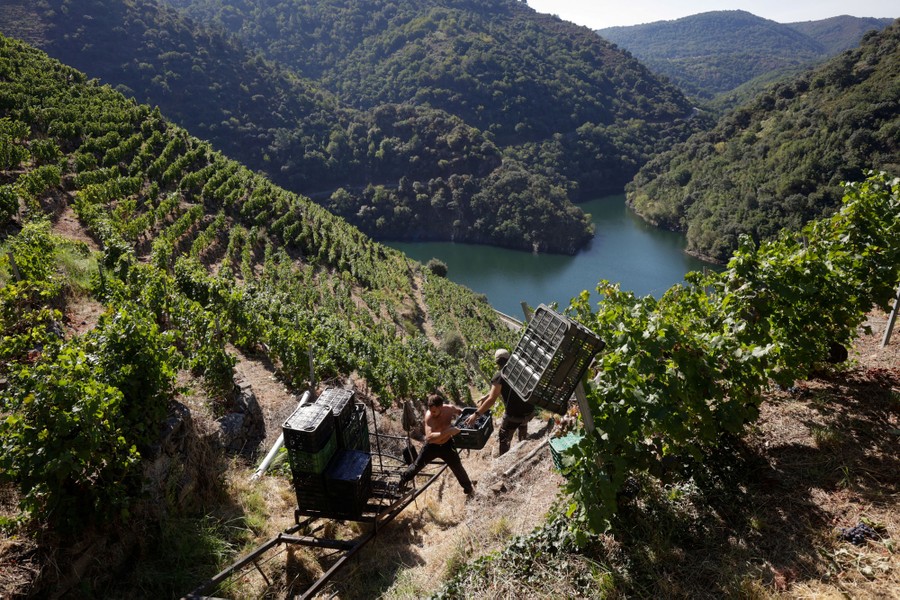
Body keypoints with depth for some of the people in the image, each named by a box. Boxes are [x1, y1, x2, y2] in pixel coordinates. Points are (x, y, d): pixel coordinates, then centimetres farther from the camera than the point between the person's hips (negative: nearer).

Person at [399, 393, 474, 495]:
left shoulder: (450, 409, -24)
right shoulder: (429, 416, -34)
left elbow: (461, 411, 3)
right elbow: (429, 437, -46)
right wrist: (448, 431, -53)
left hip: (447, 445, 2)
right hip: (431, 446, -2)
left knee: (458, 467, 15)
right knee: (418, 465, 13)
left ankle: (469, 488, 40)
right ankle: (402, 481, 39)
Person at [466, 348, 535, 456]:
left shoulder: (499, 376, -14)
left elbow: (492, 400, -18)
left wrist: (476, 414, -13)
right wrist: (486, 396, 23)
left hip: (514, 414, -7)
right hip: (529, 410, 7)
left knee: (504, 438, 15)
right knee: (523, 424, 40)